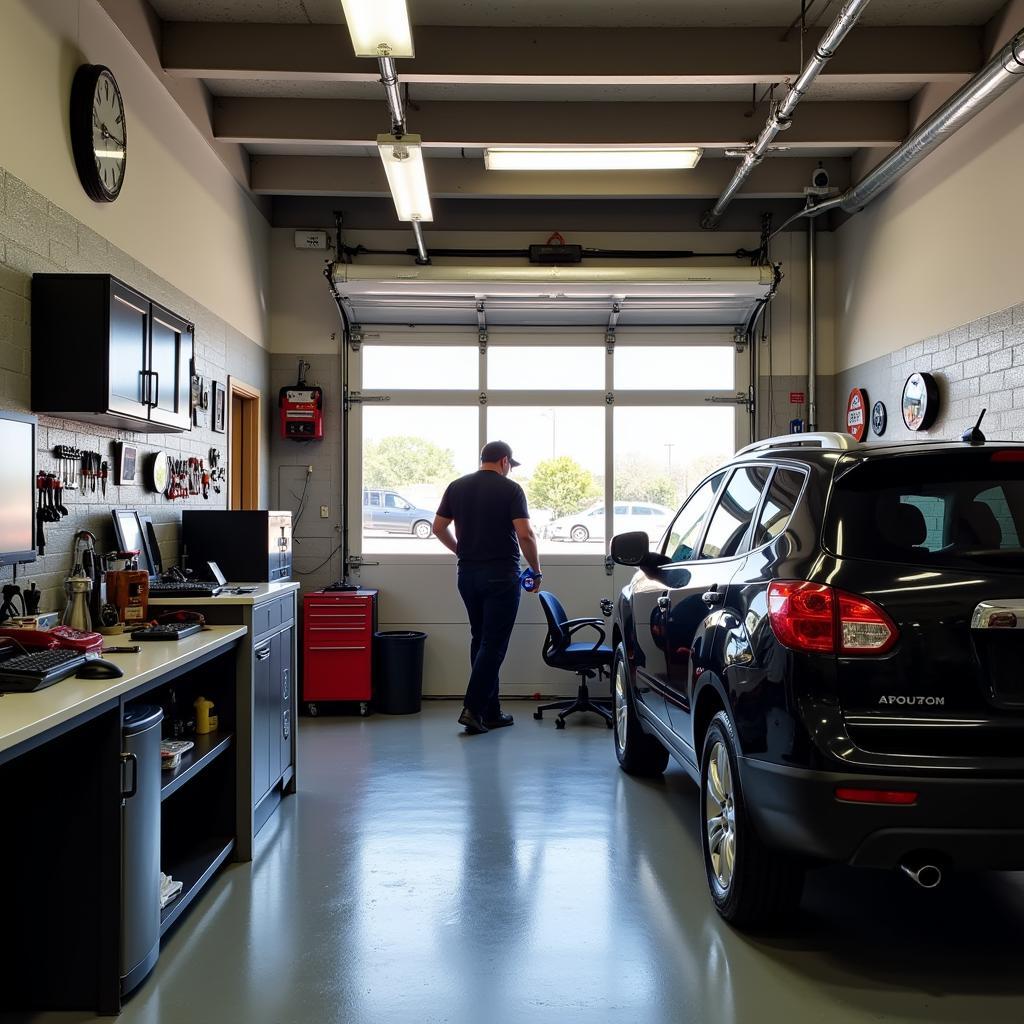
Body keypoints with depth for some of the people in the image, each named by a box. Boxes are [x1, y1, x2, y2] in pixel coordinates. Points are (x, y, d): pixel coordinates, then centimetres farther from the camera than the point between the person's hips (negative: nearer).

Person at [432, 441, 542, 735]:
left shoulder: (457, 487, 7)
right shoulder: (510, 489, -7)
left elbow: (438, 528, 11)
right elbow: (525, 534, -14)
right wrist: (536, 569, -2)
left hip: (467, 573, 6)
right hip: (501, 575, -5)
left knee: (480, 640, 12)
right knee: (494, 643, -2)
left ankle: (491, 712, 15)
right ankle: (473, 708, -10)